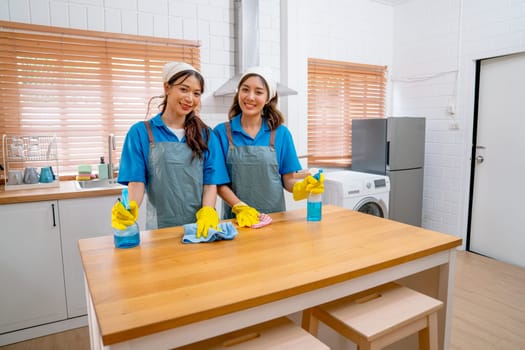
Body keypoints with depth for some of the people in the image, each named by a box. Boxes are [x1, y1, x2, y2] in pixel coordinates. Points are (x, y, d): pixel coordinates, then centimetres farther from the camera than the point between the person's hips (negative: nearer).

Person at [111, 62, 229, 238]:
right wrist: (131, 209, -25)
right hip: (161, 227, -1)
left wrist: (207, 214, -18)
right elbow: (136, 181, -5)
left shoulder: (206, 135, 3)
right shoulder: (141, 132, -1)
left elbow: (211, 183, -1)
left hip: (200, 227, 2)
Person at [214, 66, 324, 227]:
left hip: (275, 216, 1)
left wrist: (301, 187, -15)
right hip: (236, 219, -1)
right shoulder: (222, 132, 0)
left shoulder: (281, 133, 2)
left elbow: (288, 179, 5)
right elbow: (220, 182, -1)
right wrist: (241, 207, -15)